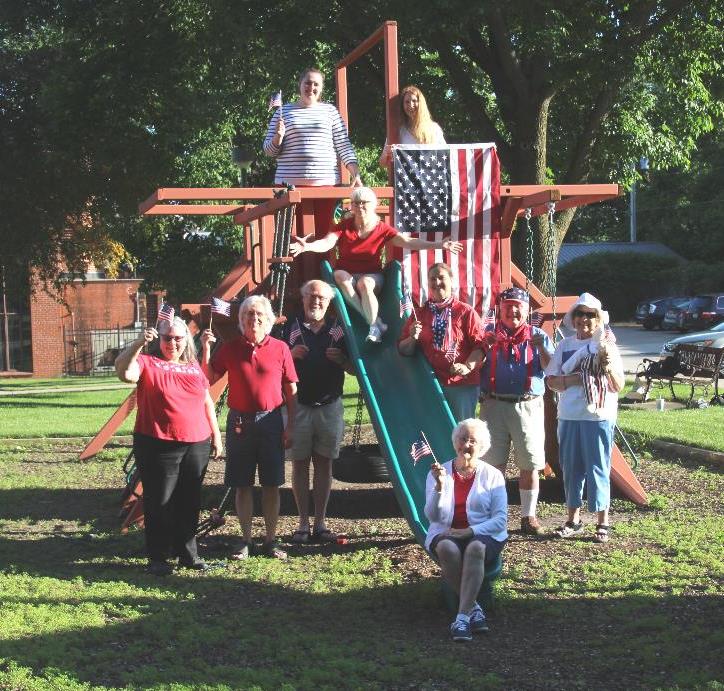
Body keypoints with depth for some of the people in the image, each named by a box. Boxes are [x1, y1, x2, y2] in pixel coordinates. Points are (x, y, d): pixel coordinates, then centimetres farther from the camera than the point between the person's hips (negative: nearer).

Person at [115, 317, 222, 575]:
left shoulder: (194, 367, 15)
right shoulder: (147, 363, -2)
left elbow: (207, 401, 21)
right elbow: (124, 371, -23)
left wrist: (215, 434, 18)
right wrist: (139, 343, -34)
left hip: (196, 445, 5)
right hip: (158, 446, -5)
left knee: (190, 502, 11)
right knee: (160, 502, 0)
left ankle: (188, 554, 23)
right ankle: (157, 558, 9)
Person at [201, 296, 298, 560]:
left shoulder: (280, 349, 0)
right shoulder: (229, 349, 3)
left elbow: (291, 390, 3)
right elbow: (208, 379, 0)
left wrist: (290, 426, -1)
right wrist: (206, 349, -11)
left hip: (271, 421, -1)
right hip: (239, 422, 1)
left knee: (271, 484, 4)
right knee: (242, 485, 5)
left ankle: (271, 540, 14)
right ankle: (245, 540, 14)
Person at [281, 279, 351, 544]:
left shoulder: (337, 329, 8)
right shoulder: (290, 328, 3)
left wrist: (340, 359, -9)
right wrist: (291, 354, -13)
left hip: (330, 406, 1)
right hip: (298, 405, -1)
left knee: (324, 463, 5)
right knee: (300, 463, 3)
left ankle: (320, 523, 11)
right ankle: (303, 523, 9)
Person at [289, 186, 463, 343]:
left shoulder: (382, 229, -2)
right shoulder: (344, 226, -2)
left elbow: (408, 242, -12)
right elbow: (326, 243, -17)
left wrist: (438, 245, -26)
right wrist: (307, 246, -41)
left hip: (372, 275, -1)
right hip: (347, 273, 1)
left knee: (364, 284, -35)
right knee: (340, 276, -33)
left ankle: (373, 326, -29)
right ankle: (375, 321, -32)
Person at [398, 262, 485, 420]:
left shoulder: (466, 312, 2)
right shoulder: (419, 314, 11)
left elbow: (479, 345, -4)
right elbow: (403, 350, 11)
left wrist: (468, 367, -19)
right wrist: (412, 338, -10)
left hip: (462, 384, -3)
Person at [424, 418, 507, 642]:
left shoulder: (492, 475, 7)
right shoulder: (438, 473, 9)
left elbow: (500, 519, -1)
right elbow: (433, 516, -3)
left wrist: (471, 531, -17)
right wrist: (439, 486, -20)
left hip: (483, 535, -1)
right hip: (446, 534, 1)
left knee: (475, 547, -37)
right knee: (447, 548, -36)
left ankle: (462, 617, -41)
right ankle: (473, 609, -26)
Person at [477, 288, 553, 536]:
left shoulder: (537, 336, 10)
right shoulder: (488, 334, 10)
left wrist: (541, 348, -15)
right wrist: (484, 346, -15)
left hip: (528, 406, 0)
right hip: (494, 406, 0)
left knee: (530, 466, 2)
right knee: (495, 465, 1)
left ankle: (528, 517, 13)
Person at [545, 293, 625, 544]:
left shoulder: (607, 345, 1)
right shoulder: (565, 345, 8)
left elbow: (619, 386, -1)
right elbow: (551, 380, 6)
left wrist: (609, 368, -20)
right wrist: (573, 380, -12)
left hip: (599, 417, -3)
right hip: (569, 416, 3)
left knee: (598, 469, -2)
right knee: (571, 468, 9)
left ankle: (603, 523, 7)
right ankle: (573, 520, 21)